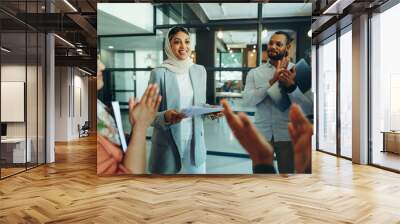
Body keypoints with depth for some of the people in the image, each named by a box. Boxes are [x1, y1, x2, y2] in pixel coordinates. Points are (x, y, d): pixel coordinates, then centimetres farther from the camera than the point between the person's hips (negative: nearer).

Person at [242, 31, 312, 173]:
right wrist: (272, 81, -21)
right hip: (261, 135, 1)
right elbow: (247, 101, -12)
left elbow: (308, 107, -9)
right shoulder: (254, 73, 3)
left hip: (288, 135, -1)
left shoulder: (298, 71, 0)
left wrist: (291, 85, -25)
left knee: (288, 171, 10)